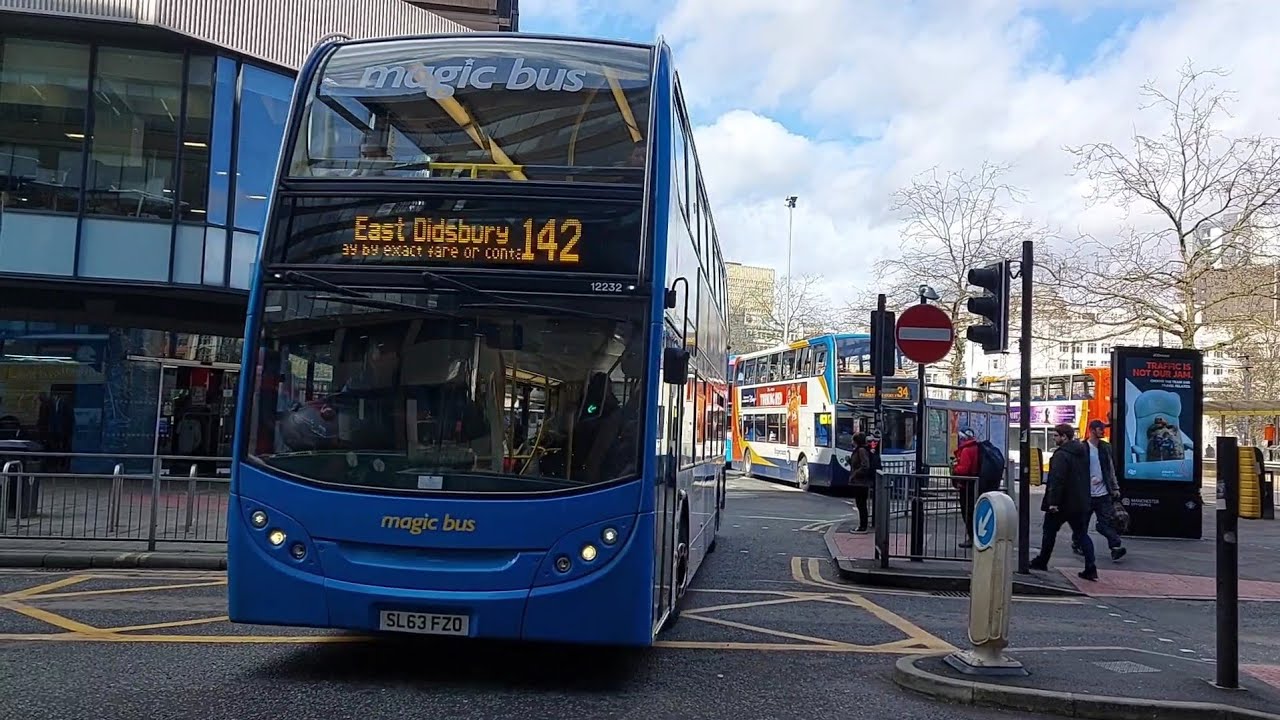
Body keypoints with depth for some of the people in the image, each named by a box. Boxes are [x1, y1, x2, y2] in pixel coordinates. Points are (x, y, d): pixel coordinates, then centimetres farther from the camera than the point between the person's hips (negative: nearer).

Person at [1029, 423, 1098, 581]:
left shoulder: (1061, 454, -19)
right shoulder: (1083, 452, 10)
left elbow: (1057, 479, -26)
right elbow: (1086, 477, 19)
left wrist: (1053, 501, -25)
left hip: (1062, 503, -7)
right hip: (1080, 502, 7)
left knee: (1050, 531, 11)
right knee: (1082, 534, 8)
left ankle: (1041, 562, 23)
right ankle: (1091, 568, -3)